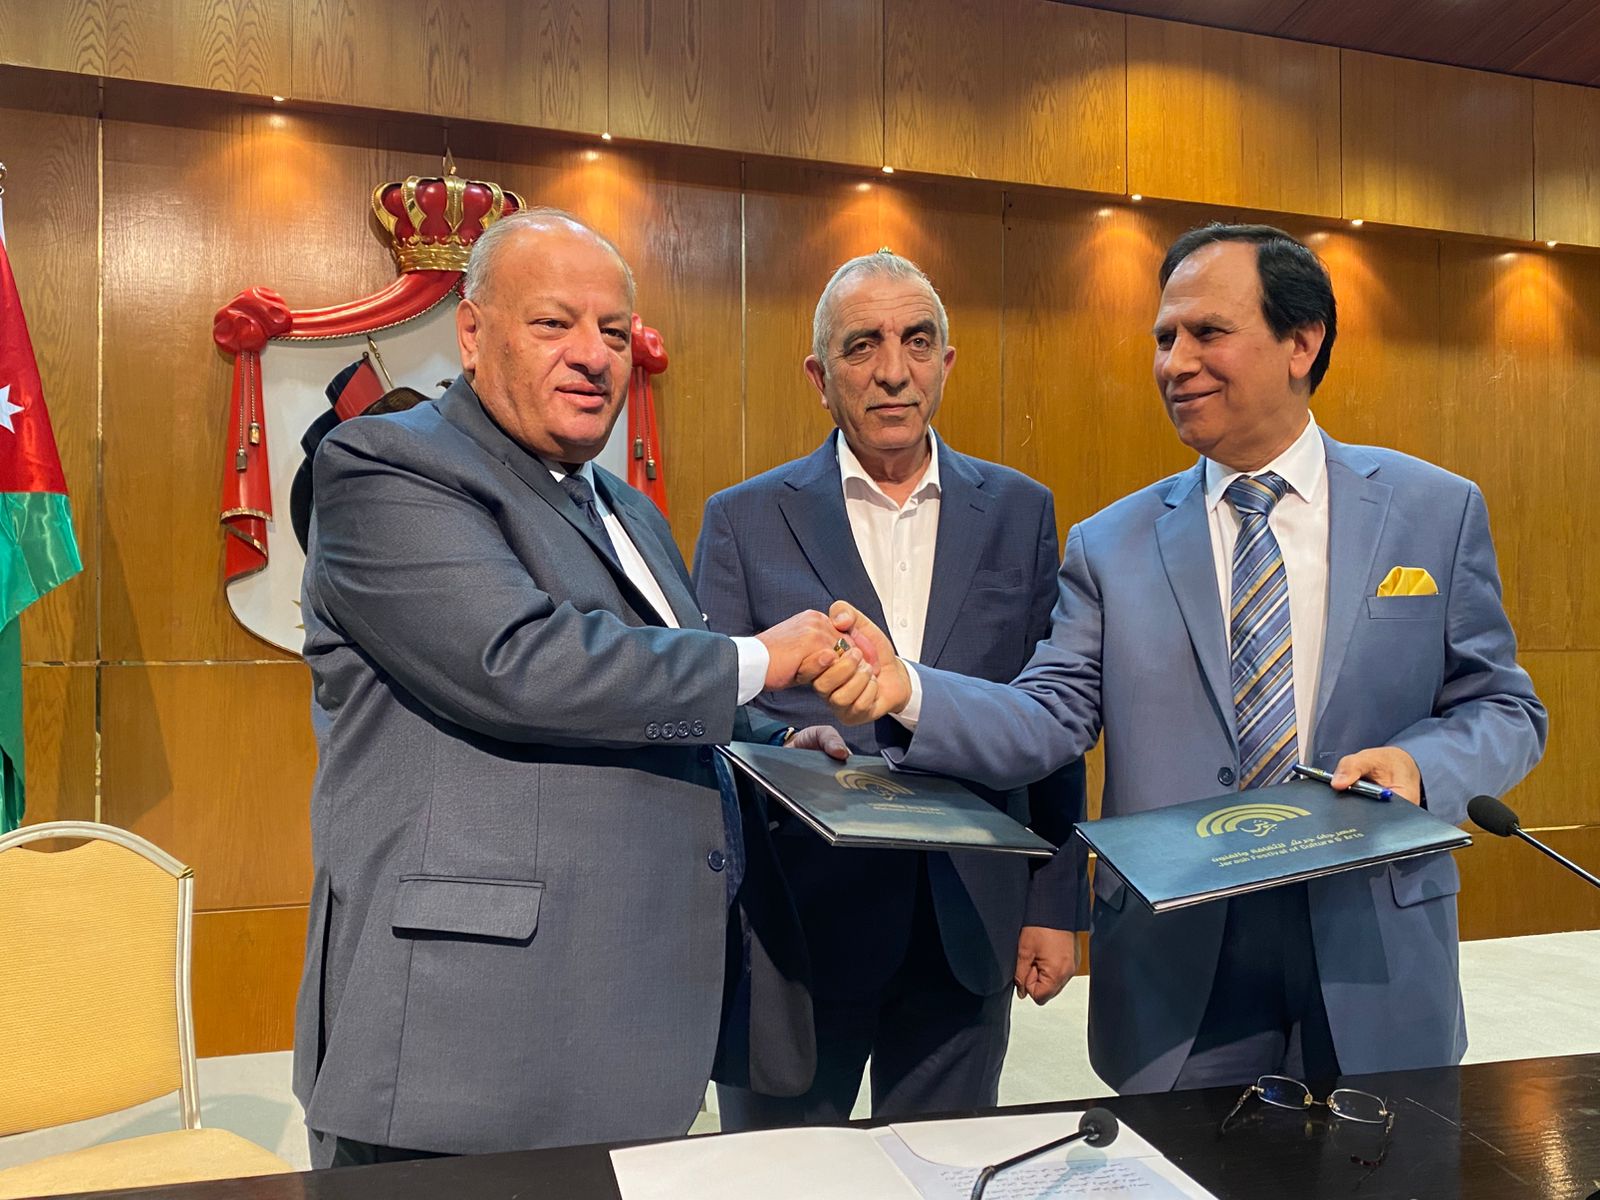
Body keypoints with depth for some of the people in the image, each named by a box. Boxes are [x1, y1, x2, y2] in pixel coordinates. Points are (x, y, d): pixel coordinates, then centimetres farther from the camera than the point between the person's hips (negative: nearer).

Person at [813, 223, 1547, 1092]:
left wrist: (1420, 766, -16)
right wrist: (903, 688, -23)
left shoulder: (1437, 511, 1)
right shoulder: (1112, 545, 1)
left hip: (1372, 968, 1)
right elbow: (1049, 719, -6)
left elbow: (1506, 709, 5)